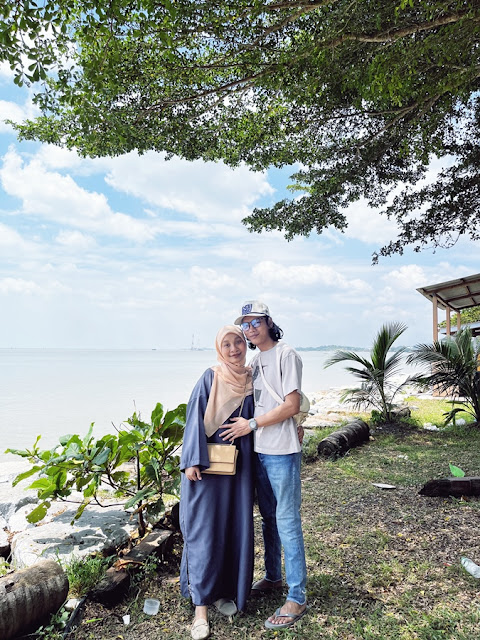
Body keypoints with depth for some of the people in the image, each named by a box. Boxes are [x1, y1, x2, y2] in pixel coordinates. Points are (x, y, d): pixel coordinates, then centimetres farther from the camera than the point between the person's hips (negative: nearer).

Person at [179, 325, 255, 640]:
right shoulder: (210, 378, -6)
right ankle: (201, 607, 12)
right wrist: (192, 461, -16)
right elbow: (195, 419, -9)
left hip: (240, 465, 4)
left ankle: (226, 592, 30)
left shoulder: (251, 380, 6)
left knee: (237, 529, 11)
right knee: (205, 531, 1)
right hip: (209, 462, -4)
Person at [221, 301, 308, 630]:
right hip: (259, 451, 8)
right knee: (269, 518, 20)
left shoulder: (286, 355, -12)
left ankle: (297, 598, 13)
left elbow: (292, 406, -18)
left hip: (282, 452, -8)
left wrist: (251, 424, -15)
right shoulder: (255, 361, 12)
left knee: (287, 522, 0)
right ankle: (273, 577, 38)